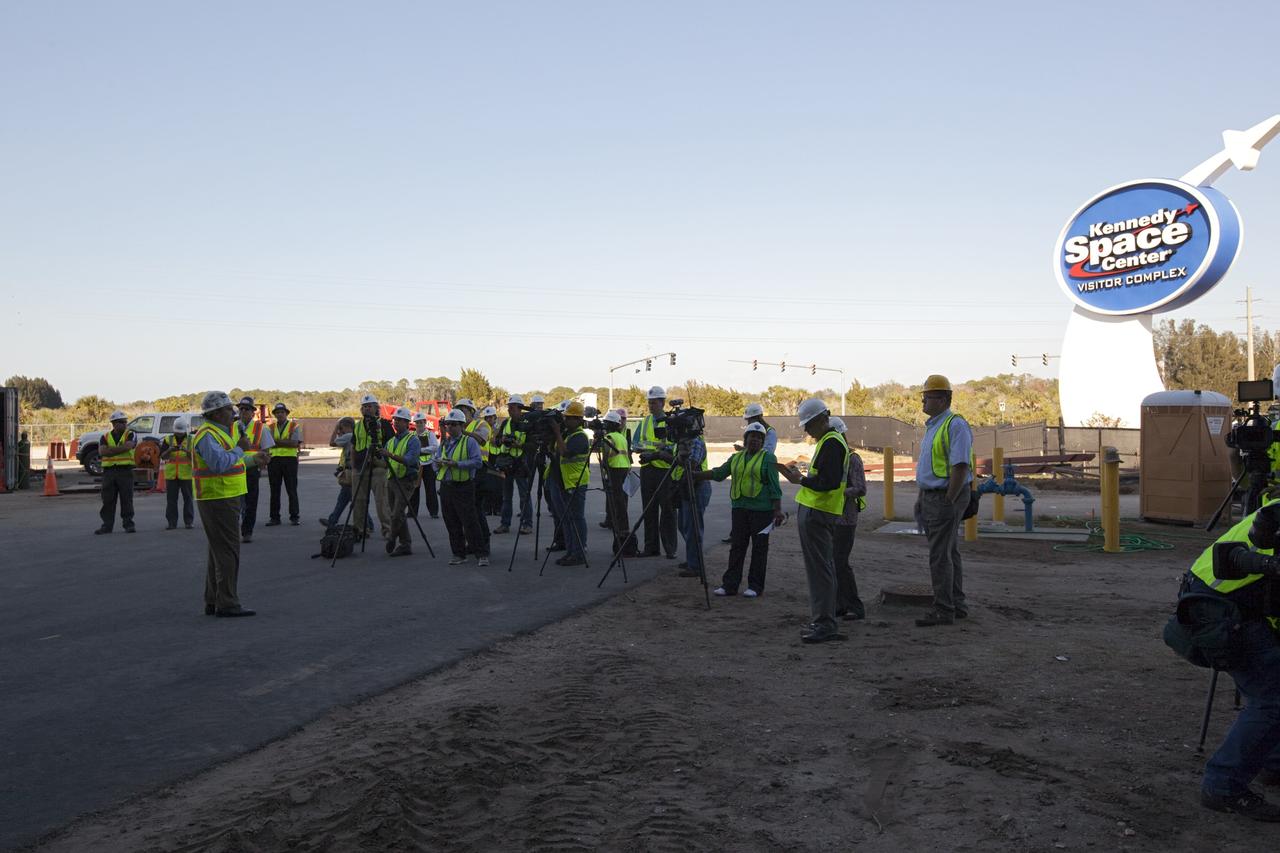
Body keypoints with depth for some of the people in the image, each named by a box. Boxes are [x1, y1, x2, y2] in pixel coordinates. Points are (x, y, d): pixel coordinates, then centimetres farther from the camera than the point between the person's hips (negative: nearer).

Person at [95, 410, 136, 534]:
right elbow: (102, 451, -4)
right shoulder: (105, 437, 12)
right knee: (108, 500, 4)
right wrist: (120, 449, -12)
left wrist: (110, 450, -9)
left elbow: (128, 446, -16)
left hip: (125, 470, -3)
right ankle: (107, 525, 10)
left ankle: (128, 524, 4)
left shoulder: (130, 435, 4)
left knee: (127, 499, -1)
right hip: (108, 471, 3)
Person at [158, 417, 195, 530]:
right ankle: (171, 522, 7)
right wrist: (170, 450, -20)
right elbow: (162, 456, -1)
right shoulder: (168, 440, 7)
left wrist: (187, 451, -25)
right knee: (171, 499, 2)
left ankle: (189, 521, 7)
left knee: (188, 499, 1)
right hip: (171, 475, 2)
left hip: (186, 475, -2)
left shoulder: (191, 440, 3)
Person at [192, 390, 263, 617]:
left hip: (226, 499, 11)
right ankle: (227, 604, -7)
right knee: (227, 551, -9)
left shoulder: (220, 432, 17)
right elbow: (220, 463, -29)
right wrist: (240, 448, -19)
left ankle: (212, 602, 21)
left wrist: (254, 458, 28)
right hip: (218, 500, -11)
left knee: (218, 551, 14)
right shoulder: (207, 435, -16)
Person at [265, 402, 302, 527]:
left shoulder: (294, 426, 4)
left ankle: (294, 516, 7)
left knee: (292, 490, 1)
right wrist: (286, 442, -9)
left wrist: (277, 441, -9)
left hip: (290, 459, -3)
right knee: (274, 490, 5)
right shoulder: (271, 427, 14)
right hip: (274, 460, 3)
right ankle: (274, 517, 10)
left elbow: (295, 443, -10)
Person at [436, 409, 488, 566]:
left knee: (470, 522, -8)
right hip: (446, 487, 6)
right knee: (452, 523, 9)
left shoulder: (469, 442, -4)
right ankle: (459, 554, 19)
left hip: (463, 487, -6)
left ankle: (481, 554, -4)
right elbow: (436, 461, 22)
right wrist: (438, 463, -2)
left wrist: (457, 464, -21)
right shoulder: (443, 443, 15)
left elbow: (477, 462, -14)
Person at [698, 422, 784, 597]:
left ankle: (755, 586, 8)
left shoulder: (768, 458, -1)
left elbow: (774, 487, -5)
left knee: (759, 548, 1)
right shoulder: (736, 458, 14)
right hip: (739, 507, 5)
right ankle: (730, 584, 7)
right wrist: (694, 474, 10)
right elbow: (718, 473, 16)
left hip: (761, 509, -5)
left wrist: (778, 510, -11)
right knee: (737, 546, 4)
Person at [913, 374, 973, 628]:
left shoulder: (955, 425, -15)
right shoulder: (933, 426, 16)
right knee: (949, 554, 14)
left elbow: (961, 467, -21)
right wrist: (922, 498, 18)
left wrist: (948, 501, -22)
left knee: (940, 556, -8)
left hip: (946, 497, -10)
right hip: (931, 496, 10)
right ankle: (956, 606, 21)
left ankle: (943, 610, -2)